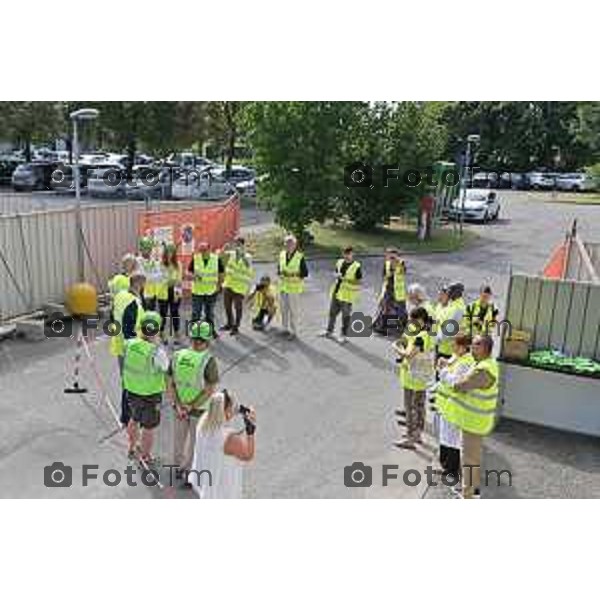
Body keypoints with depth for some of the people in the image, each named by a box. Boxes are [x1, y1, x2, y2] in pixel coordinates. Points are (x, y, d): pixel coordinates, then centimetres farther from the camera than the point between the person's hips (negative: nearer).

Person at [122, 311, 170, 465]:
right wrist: (158, 344, -12)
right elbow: (166, 367, -11)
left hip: (132, 392, 5)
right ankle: (146, 458, 32)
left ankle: (132, 449, 49)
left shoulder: (130, 344, -15)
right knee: (148, 428, 15)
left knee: (134, 420, 29)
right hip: (151, 396, -5)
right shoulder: (157, 352, -30)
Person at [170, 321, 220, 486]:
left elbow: (171, 384, -11)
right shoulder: (209, 361, -26)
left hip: (180, 406, 4)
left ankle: (179, 467, 47)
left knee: (180, 437, 26)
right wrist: (192, 407, -18)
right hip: (200, 409, -4)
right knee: (195, 443, 16)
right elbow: (210, 391, -26)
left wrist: (179, 406, -15)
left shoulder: (178, 356, -12)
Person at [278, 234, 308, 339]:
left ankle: (294, 331, 11)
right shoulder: (282, 254, 5)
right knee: (284, 309, 14)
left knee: (294, 310, 1)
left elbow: (305, 273, -9)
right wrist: (280, 273, -2)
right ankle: (286, 329, 28)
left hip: (294, 288, -5)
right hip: (283, 286, 6)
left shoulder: (300, 257, -11)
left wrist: (294, 274, -16)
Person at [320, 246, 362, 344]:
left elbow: (359, 281, -10)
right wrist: (337, 275, -4)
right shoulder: (340, 262, 6)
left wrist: (348, 280, -21)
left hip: (347, 295, -6)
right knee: (332, 312, 19)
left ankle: (344, 335, 17)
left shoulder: (357, 266, -13)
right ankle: (329, 331, 35)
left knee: (346, 316, 4)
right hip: (336, 292, 6)